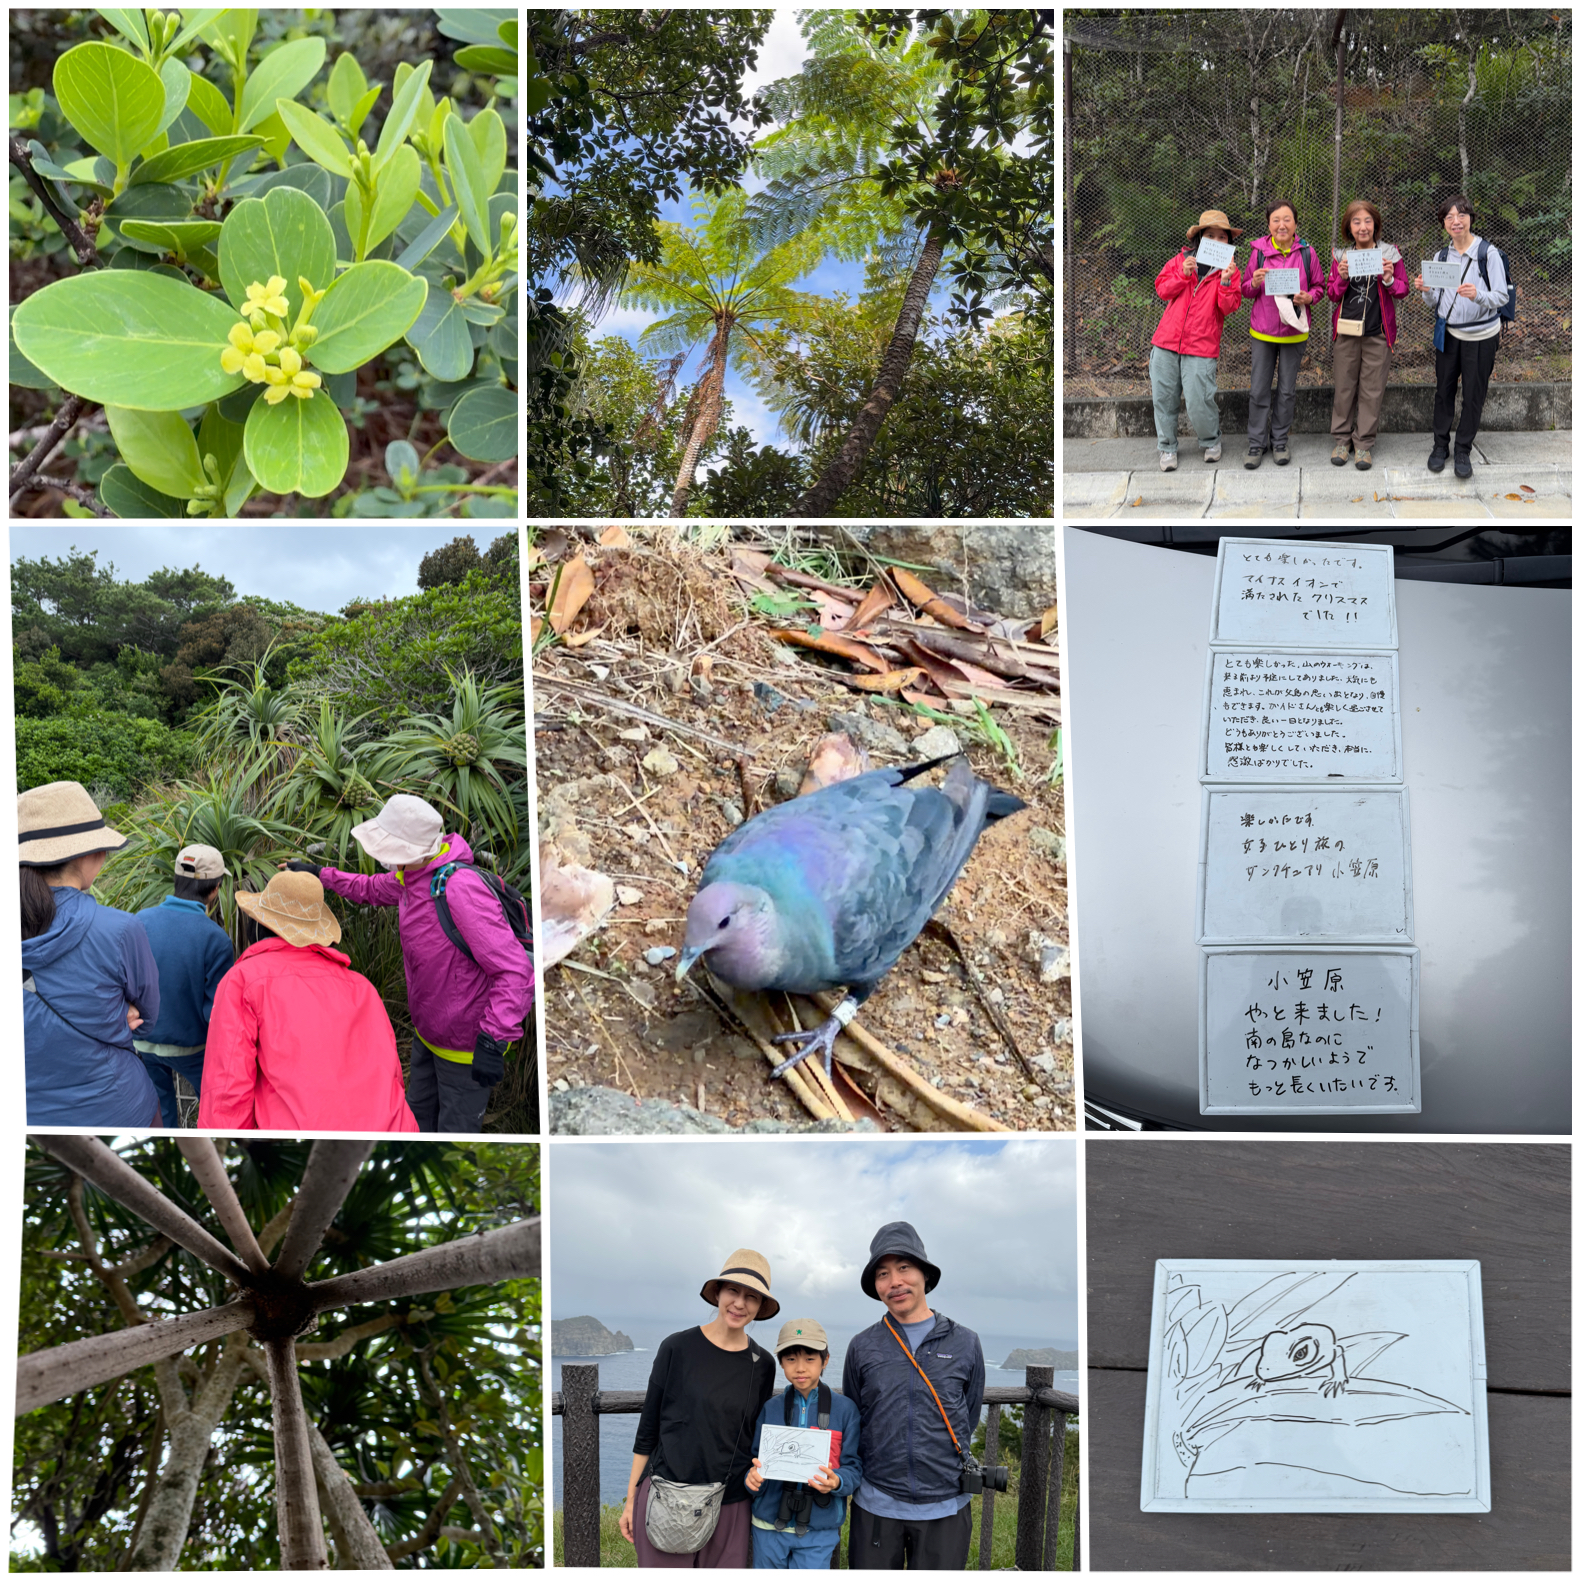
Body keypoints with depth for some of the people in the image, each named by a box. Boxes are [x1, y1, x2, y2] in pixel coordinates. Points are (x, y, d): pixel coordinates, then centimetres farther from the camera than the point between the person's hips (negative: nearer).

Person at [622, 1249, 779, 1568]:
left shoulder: (762, 1365, 5)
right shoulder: (678, 1348, -4)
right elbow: (648, 1427, 1)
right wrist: (630, 1499, 2)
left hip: (730, 1505, 3)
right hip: (666, 1500, -3)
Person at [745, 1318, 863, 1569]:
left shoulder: (844, 1409, -3)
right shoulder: (771, 1408, 3)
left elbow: (853, 1468, -3)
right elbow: (756, 1459, 5)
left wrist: (836, 1482, -24)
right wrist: (752, 1477, -17)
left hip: (818, 1531, -2)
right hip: (769, 1528, 2)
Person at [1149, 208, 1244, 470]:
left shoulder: (1229, 270, 4)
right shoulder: (1181, 259, 10)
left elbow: (1228, 307, -7)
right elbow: (1161, 288, 3)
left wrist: (1225, 282, -22)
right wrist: (1183, 274, -11)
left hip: (1202, 348, -3)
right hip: (1167, 341, 3)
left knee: (1199, 401, -8)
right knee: (1163, 398, 5)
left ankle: (1211, 442, 18)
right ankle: (1168, 447, 21)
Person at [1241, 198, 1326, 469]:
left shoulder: (1307, 253, -3)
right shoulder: (1259, 252, -2)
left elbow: (1319, 286, 7)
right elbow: (1245, 291, 6)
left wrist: (1308, 297, -14)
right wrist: (1255, 283, -17)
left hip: (1294, 332, 0)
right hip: (1263, 332, 0)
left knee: (1286, 390, 9)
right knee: (1259, 391, 2)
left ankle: (1281, 441, 21)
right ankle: (1256, 443, 11)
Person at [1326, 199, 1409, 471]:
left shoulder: (1390, 254, 0)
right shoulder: (1342, 255, 3)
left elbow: (1402, 290, 5)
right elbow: (1333, 295, 6)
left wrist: (1389, 279, -16)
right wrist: (1342, 278, -13)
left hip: (1377, 333, -1)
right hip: (1346, 330, 1)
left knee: (1371, 390, 3)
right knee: (1344, 387, 6)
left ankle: (1364, 443, 12)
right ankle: (1341, 439, 18)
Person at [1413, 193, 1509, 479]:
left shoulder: (1489, 253, -10)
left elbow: (1502, 297, -13)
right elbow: (1437, 303, 9)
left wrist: (1477, 295, -32)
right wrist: (1426, 291, -13)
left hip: (1481, 337, -4)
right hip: (1448, 334, 4)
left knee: (1473, 395, 3)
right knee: (1444, 390, 7)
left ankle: (1463, 451, 15)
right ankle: (1440, 446, 21)